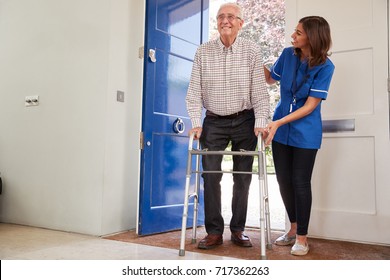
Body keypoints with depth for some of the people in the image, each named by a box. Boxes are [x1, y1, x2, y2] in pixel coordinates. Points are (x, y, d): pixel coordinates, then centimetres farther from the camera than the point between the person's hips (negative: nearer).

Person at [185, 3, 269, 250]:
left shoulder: (252, 50, -2)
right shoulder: (203, 51, 1)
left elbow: (259, 90, -4)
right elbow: (194, 92, -1)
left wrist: (260, 123, -14)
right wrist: (196, 123, -11)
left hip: (244, 121, 0)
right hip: (213, 122, 1)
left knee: (243, 177, 5)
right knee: (211, 175, -4)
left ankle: (238, 229, 18)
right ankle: (214, 231, 6)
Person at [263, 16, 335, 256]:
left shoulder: (325, 66, -15)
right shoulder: (288, 54, -2)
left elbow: (310, 106, -17)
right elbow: (271, 78, 16)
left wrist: (279, 123, -24)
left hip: (305, 133, -4)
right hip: (280, 128, 5)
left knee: (300, 182, 0)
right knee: (283, 180, 9)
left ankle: (302, 237, 18)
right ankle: (294, 228, 29)